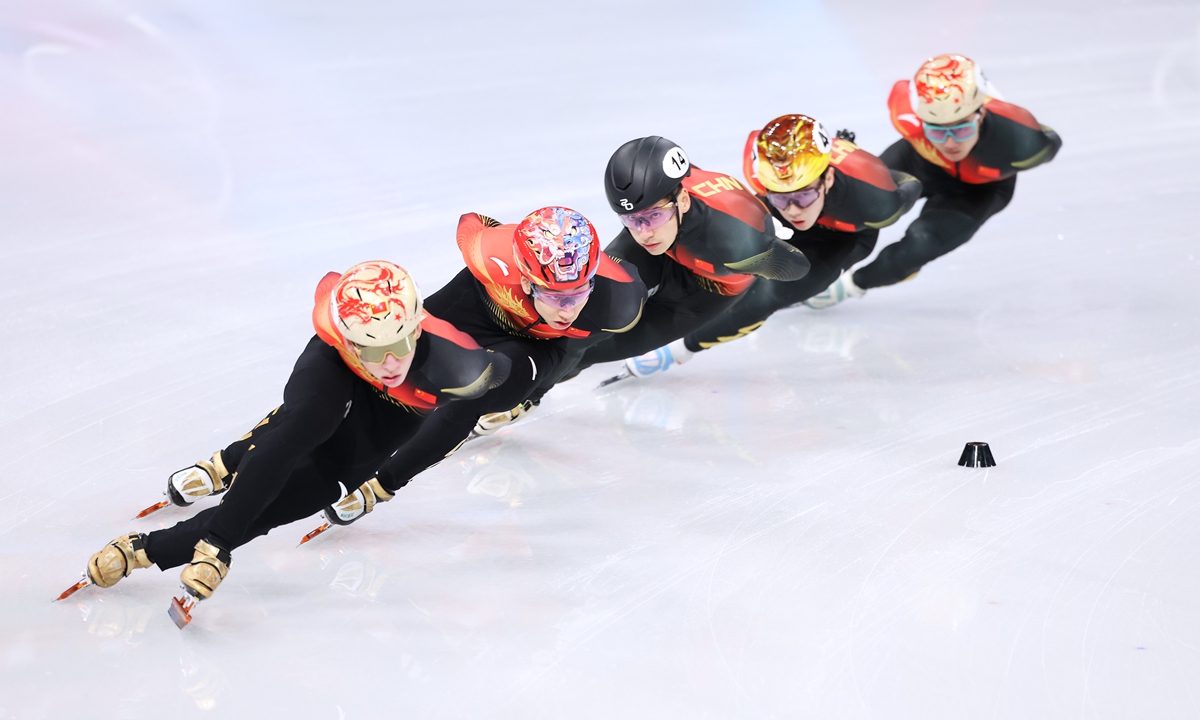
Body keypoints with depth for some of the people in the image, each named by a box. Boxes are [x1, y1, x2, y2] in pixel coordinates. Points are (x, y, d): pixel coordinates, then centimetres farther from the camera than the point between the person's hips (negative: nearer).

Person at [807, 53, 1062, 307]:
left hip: (980, 188, -2)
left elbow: (1049, 143, -18)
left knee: (923, 242, -19)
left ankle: (853, 284, 9)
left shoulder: (1020, 142, -43)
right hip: (919, 160, 2)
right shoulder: (907, 114, -39)